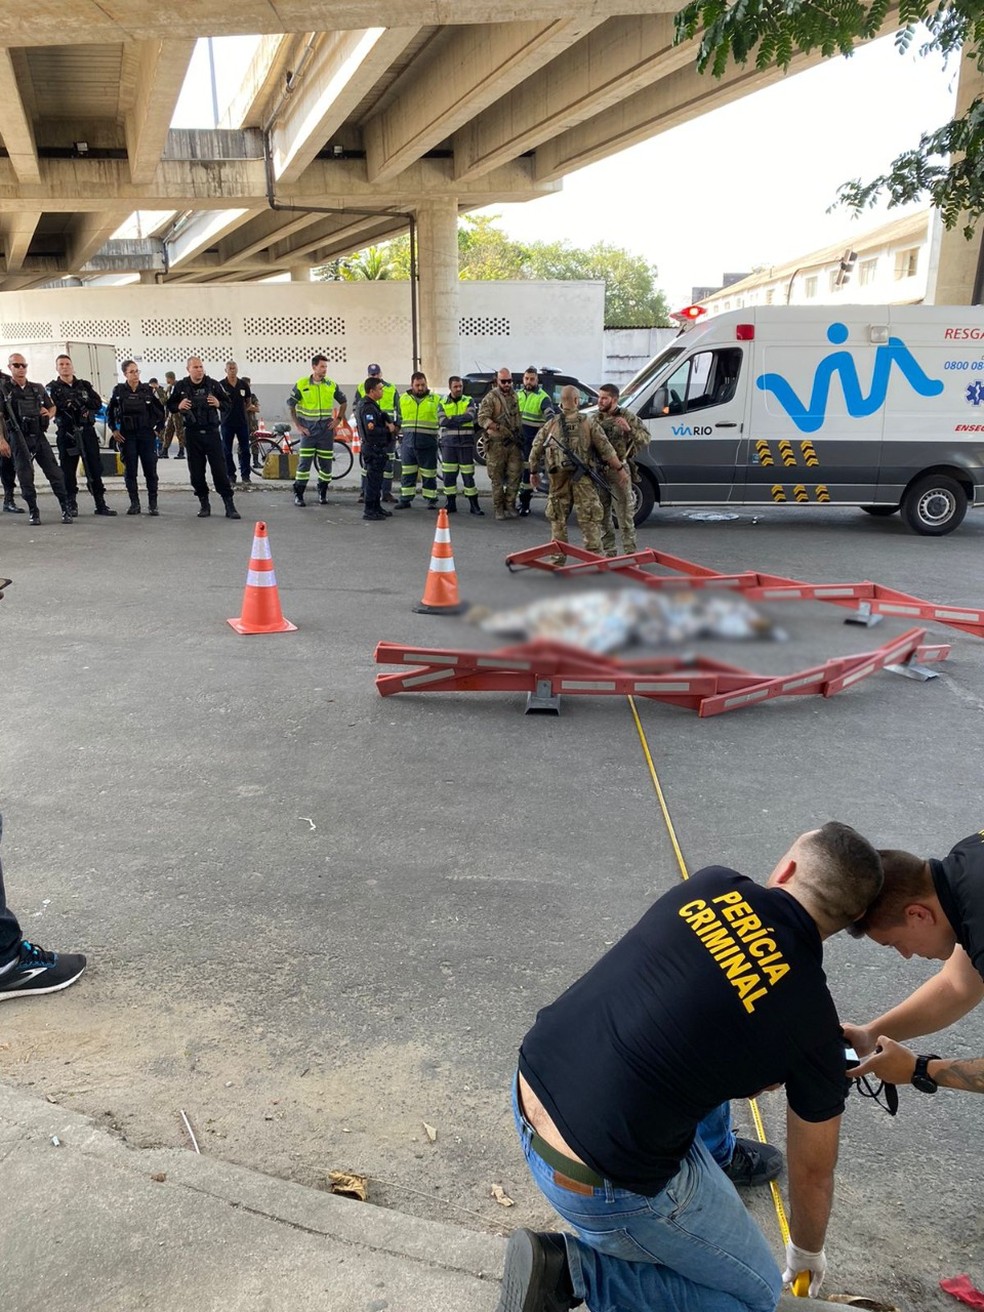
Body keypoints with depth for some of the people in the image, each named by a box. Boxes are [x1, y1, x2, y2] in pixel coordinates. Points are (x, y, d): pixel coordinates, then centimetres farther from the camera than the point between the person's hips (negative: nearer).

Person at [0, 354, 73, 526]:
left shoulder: (37, 388, 12)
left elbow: (52, 407, 24)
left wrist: (49, 414, -1)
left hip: (39, 436, 3)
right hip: (19, 439, -3)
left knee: (54, 472, -1)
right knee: (25, 476, -1)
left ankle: (65, 509, 3)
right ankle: (33, 512, 9)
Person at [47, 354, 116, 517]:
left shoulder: (84, 385, 14)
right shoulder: (53, 388, 7)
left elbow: (98, 403, 2)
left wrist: (83, 400, -12)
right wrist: (66, 403, -20)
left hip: (87, 431, 2)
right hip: (66, 433, -2)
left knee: (95, 468, 1)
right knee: (68, 470, 1)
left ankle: (100, 504, 6)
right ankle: (71, 505, 10)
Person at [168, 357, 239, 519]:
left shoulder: (213, 384, 2)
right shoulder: (181, 387, 3)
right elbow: (170, 406, 11)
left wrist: (218, 404, -12)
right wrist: (179, 406, -11)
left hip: (212, 432, -1)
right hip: (192, 434, 1)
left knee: (220, 469, -4)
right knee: (196, 472, 5)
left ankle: (229, 506, -1)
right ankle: (204, 504, 18)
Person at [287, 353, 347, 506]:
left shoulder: (332, 385, 2)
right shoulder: (301, 384, -4)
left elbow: (343, 402, 16)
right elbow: (291, 405, 3)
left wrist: (338, 419, 6)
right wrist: (298, 426, -3)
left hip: (326, 429, 2)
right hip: (308, 429, -2)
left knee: (326, 462, 5)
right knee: (304, 462, -5)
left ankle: (322, 492, 21)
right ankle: (298, 494, 2)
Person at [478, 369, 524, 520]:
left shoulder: (515, 397, 14)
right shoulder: (490, 398, -3)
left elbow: (520, 417, 22)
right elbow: (482, 419, -13)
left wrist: (519, 434, 10)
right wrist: (500, 428, -23)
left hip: (514, 443, 4)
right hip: (496, 444, -4)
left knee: (515, 476, 0)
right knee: (497, 479, 1)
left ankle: (509, 506, 10)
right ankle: (499, 509, 8)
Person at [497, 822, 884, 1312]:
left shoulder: (711, 882, 0)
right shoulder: (813, 1026, -9)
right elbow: (812, 1172, 10)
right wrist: (807, 1252, 32)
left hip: (530, 1090, 6)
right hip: (601, 1183, -6)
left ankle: (717, 1153, 42)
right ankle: (570, 1269, 3)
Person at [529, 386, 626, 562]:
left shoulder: (551, 424, 5)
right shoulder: (589, 424, 0)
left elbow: (536, 451, 8)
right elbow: (606, 450, -2)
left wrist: (534, 472, 22)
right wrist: (620, 469, 5)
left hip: (558, 480, 2)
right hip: (582, 481, -2)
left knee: (558, 519, 12)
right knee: (590, 519, 4)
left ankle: (558, 558, 15)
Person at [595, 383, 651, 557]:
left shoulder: (628, 417, -3)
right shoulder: (595, 419, 11)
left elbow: (645, 440, -8)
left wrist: (629, 429, -24)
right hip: (598, 473, 5)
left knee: (625, 517, -4)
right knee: (602, 517, 9)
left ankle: (630, 554, 1)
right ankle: (608, 554, 19)